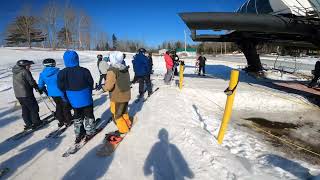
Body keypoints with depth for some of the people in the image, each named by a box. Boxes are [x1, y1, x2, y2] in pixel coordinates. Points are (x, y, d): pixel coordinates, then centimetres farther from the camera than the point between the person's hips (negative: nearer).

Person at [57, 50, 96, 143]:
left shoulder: (62, 73, -14)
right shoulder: (84, 71, -17)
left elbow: (61, 88, -4)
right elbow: (91, 83, -5)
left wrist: (66, 98, 13)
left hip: (74, 100, 2)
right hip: (86, 98, -2)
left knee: (77, 117, 20)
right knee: (88, 115, 16)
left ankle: (79, 134, 31)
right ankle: (90, 132, 28)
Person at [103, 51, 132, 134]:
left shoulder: (112, 70, -22)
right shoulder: (125, 68, 0)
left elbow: (108, 86, -23)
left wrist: (104, 87, -3)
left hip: (117, 98, -7)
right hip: (126, 95, 7)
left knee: (116, 115, 12)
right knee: (124, 112, 26)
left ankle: (123, 129, 23)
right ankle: (127, 124, 42)